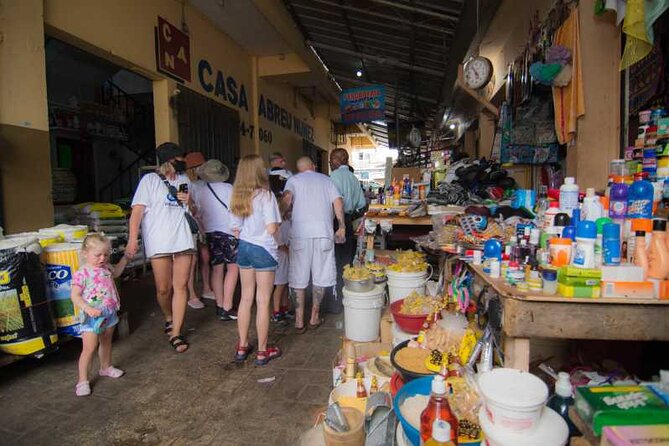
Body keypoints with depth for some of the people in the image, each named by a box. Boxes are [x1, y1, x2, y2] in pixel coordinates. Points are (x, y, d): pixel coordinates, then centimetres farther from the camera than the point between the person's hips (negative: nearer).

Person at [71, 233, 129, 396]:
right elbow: (75, 296, -18)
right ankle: (83, 380, 8)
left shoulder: (105, 268, 4)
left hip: (109, 314, 7)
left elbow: (115, 273, 27)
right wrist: (87, 308, -32)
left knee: (106, 342, 22)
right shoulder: (82, 274, -17)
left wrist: (125, 257, 20)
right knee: (89, 348, -6)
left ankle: (106, 367, 42)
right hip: (92, 316, -7)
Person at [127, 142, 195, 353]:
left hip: (183, 239, 4)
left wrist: (189, 202, 2)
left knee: (180, 286, 0)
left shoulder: (184, 180, 16)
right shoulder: (150, 180, 1)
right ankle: (169, 318, 33)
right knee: (163, 289, 3)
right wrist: (132, 239, -16)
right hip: (159, 242, -4)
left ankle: (175, 333, 8)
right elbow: (137, 210, -7)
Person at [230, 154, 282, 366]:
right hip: (263, 250, -6)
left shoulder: (237, 196, 5)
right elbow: (272, 228, -20)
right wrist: (277, 224, 1)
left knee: (246, 298, 15)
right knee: (263, 301, 3)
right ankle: (262, 351, 14)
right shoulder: (265, 195, -14)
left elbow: (236, 229, 9)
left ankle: (242, 347, 26)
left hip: (244, 248, 6)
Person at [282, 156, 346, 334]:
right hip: (324, 232, 1)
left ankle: (299, 321, 11)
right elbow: (338, 202, 5)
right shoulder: (326, 180, 16)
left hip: (300, 233, -1)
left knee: (299, 278, 7)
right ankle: (314, 317, 20)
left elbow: (286, 198, -9)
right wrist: (341, 227, 7)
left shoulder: (293, 180, 11)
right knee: (320, 276, 11)